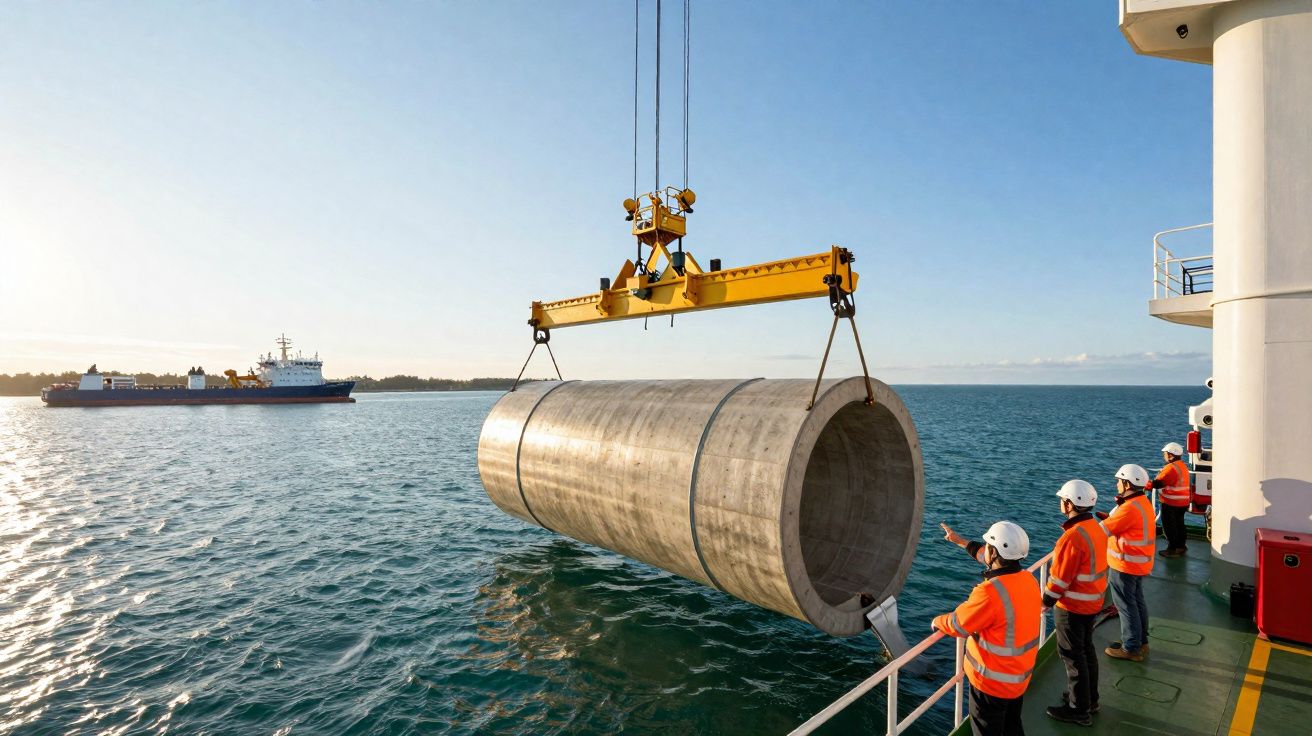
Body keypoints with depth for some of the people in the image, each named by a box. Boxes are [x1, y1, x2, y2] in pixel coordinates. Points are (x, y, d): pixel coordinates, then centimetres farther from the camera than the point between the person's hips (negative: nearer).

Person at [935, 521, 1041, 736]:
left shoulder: (990, 593, -34)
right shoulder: (1028, 579, -8)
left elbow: (957, 625, -21)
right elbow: (994, 559, 12)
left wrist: (937, 622, 0)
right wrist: (960, 541, 22)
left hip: (992, 681, -7)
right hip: (1020, 676, 8)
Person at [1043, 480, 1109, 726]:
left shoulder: (1073, 536, -29)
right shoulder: (1096, 527, -1)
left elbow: (1060, 578, -23)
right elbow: (1091, 564, 9)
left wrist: (1046, 601, -8)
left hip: (1072, 606, -9)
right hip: (1093, 601, 9)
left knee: (1072, 655, 6)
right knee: (1086, 648, 22)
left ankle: (1079, 710, 19)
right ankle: (1090, 698, 38)